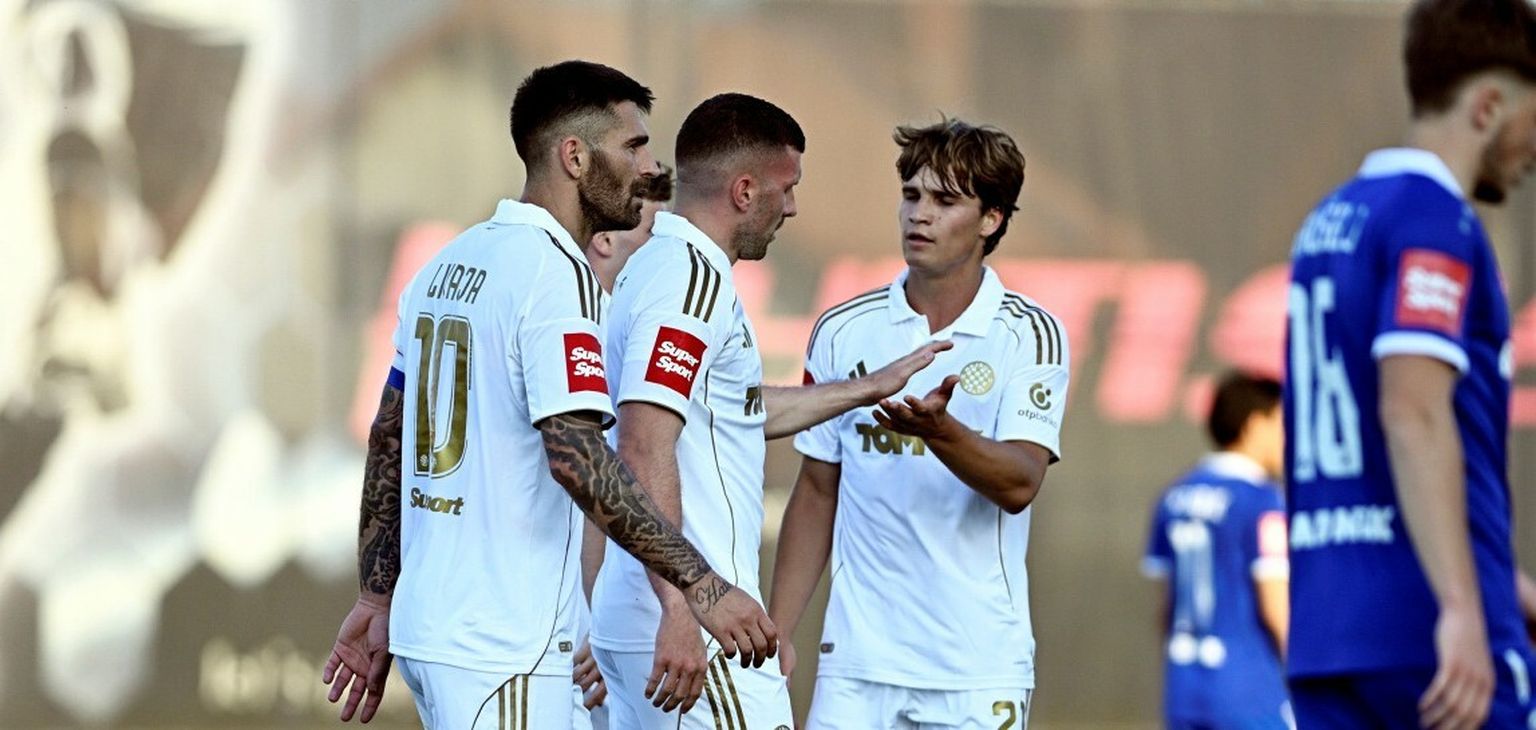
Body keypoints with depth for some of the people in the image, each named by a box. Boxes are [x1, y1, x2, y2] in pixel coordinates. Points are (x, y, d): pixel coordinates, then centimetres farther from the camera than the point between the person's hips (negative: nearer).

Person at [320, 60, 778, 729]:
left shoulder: (447, 266, 14)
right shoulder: (554, 274, -14)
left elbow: (388, 444, 18)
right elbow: (576, 455, -24)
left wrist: (377, 598, 22)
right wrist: (700, 584, -24)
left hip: (429, 622, 9)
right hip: (504, 649, -9)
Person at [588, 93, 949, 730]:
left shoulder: (659, 266, 18)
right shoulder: (693, 278, -13)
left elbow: (744, 414, 33)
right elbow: (645, 451, -24)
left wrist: (872, 388, 40)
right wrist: (682, 610, -28)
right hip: (694, 629, -10)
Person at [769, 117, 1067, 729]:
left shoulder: (1030, 334, -1)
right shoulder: (842, 332, 8)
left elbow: (1019, 484, -13)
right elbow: (818, 493, 13)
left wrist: (938, 429, -31)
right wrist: (776, 629, 8)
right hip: (856, 660, 2)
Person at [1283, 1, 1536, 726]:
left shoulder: (1329, 223, 18)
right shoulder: (1434, 219, -9)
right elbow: (1413, 412, -22)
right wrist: (1463, 608, -28)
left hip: (1325, 633, 8)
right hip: (1431, 635, -8)